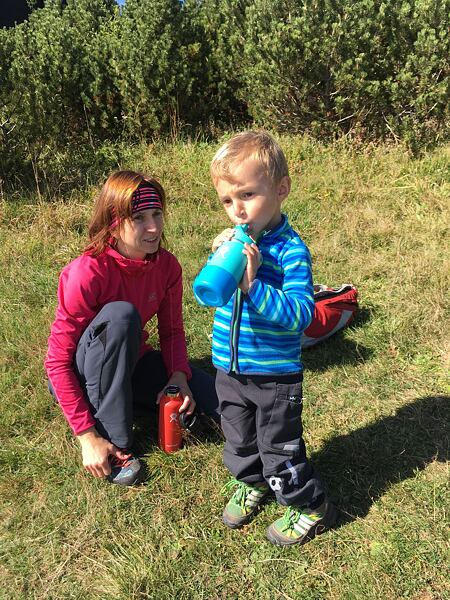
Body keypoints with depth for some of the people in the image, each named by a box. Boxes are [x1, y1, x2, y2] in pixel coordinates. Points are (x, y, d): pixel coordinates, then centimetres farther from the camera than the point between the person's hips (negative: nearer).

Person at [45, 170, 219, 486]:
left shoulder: (167, 265, -12)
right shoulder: (88, 272, -28)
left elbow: (172, 329, -1)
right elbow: (58, 360, -25)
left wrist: (179, 376, -20)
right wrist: (87, 436, -27)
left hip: (132, 362, 5)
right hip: (79, 375, -4)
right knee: (120, 314, -36)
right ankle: (114, 440, -23)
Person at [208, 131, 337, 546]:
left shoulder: (290, 250, -21)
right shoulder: (235, 241, -1)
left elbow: (299, 314, -28)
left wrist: (252, 283, -36)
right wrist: (218, 259, -12)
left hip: (275, 375, -6)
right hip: (229, 368, 7)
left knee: (280, 448, 10)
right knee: (238, 438, 25)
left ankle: (311, 507, 34)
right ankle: (250, 483, 52)